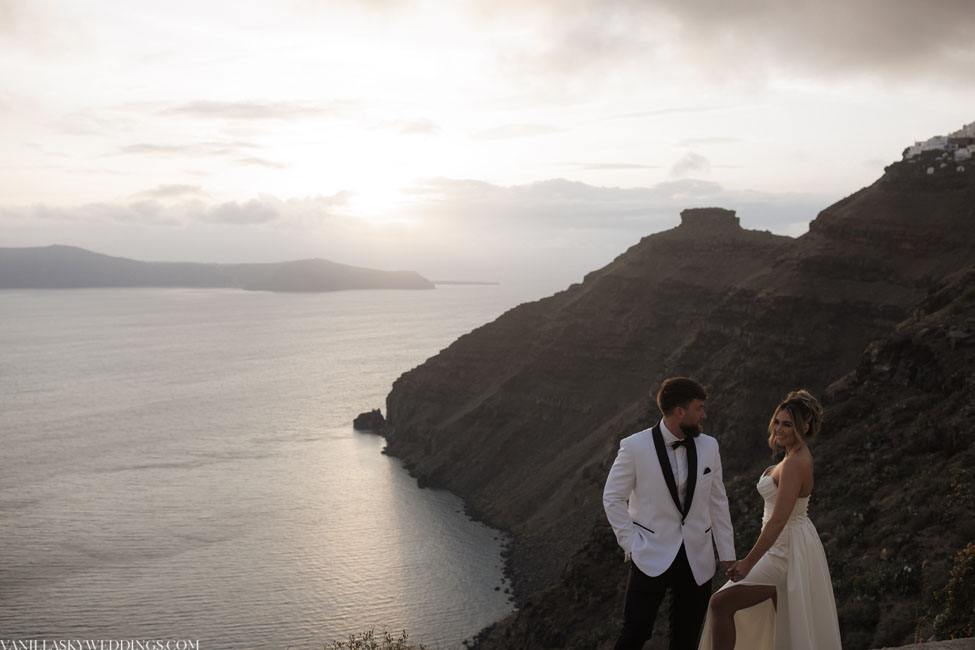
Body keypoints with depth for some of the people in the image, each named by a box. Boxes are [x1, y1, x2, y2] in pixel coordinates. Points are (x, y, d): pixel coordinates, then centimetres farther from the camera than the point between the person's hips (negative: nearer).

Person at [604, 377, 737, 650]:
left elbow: (718, 501, 9)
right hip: (652, 557, -4)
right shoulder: (635, 447, -10)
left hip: (697, 561, 4)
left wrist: (727, 554, 9)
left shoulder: (709, 446, 2)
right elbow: (613, 498, -2)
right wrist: (631, 545, -7)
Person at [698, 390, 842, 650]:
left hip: (786, 551, -10)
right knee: (789, 629, 18)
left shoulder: (795, 464, -23)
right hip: (789, 548, 10)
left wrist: (748, 562, -25)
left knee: (721, 603, -11)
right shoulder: (800, 456, 7)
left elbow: (778, 521, -27)